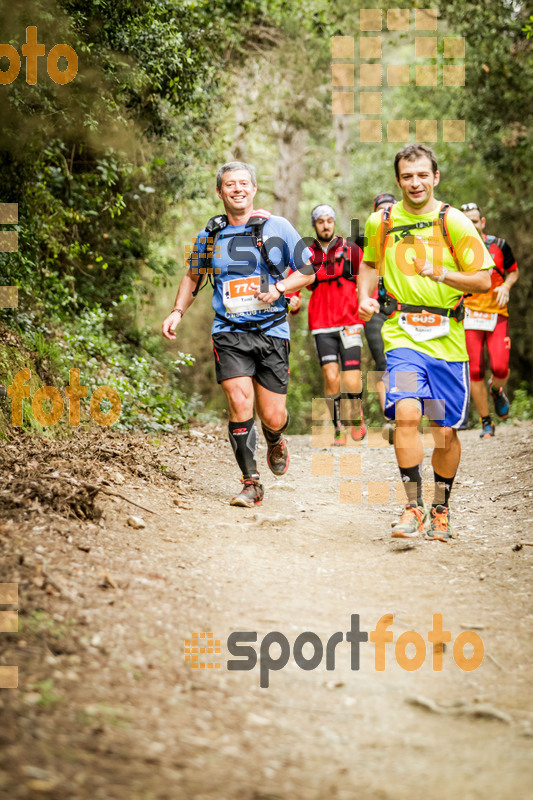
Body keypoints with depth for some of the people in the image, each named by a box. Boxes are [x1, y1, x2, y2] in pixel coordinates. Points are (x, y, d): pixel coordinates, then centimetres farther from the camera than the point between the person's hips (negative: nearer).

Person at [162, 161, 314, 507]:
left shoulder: (277, 227, 0)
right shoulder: (210, 234, 7)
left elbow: (308, 271, 4)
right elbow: (194, 276, 24)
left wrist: (279, 288, -13)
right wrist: (178, 312, 11)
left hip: (272, 332, -1)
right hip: (229, 332, 1)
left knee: (272, 417, 1)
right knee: (240, 404, -16)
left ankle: (276, 441, 39)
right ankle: (251, 483, -4)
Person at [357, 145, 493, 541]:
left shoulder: (454, 222, -1)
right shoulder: (381, 222, 7)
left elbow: (483, 279, -2)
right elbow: (370, 264, 26)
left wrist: (441, 274, -18)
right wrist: (365, 297, 7)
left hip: (447, 338, 0)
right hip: (402, 334, 0)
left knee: (446, 431, 6)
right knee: (406, 413, -23)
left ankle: (441, 509, 28)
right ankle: (413, 506, -11)